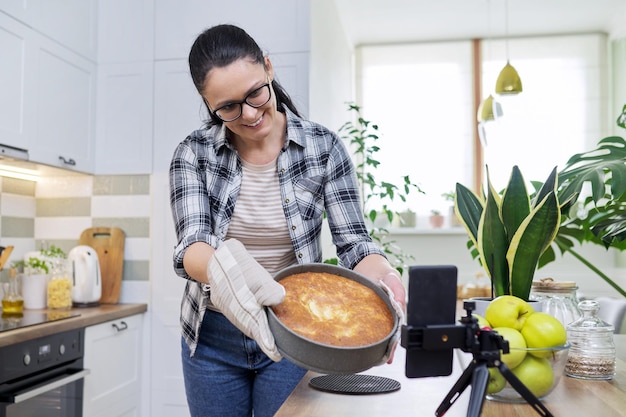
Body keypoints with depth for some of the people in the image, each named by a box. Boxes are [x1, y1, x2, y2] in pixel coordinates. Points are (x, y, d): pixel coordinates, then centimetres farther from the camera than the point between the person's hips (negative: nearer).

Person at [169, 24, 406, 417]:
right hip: (213, 338, 1)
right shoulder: (194, 154, -8)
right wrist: (223, 270, -44)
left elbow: (353, 241, -10)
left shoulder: (324, 146, -10)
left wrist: (380, 274, -33)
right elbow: (191, 244, -19)